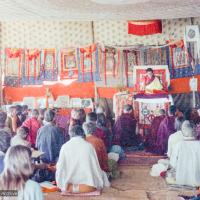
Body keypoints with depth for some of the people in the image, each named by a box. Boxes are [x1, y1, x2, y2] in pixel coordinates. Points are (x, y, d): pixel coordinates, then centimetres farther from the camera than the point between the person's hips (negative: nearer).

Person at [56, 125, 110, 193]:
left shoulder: (65, 146, 0)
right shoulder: (89, 146, -1)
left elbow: (60, 167, 2)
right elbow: (95, 165, 5)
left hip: (69, 182, 2)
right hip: (87, 182, -2)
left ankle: (70, 188, 8)